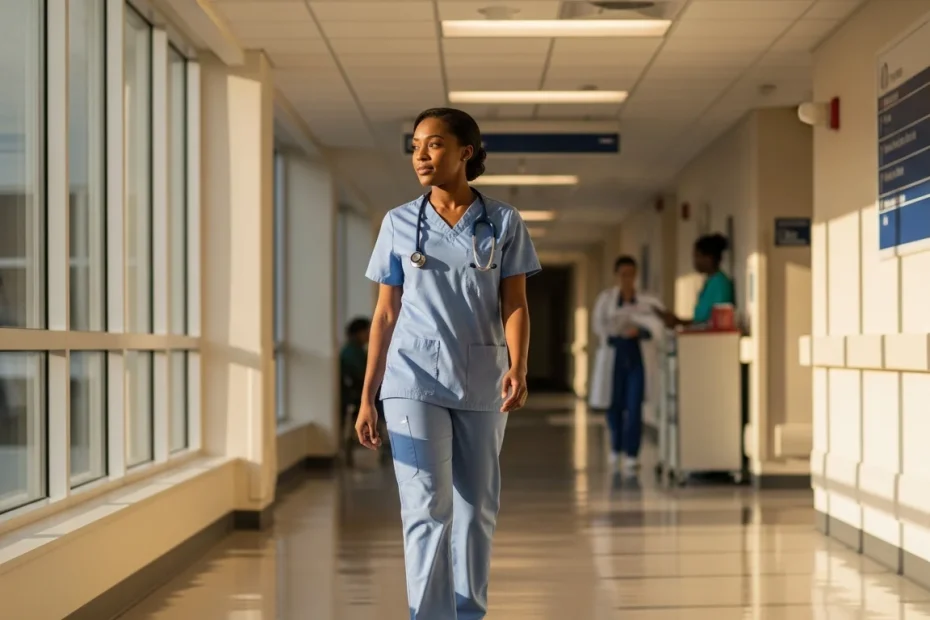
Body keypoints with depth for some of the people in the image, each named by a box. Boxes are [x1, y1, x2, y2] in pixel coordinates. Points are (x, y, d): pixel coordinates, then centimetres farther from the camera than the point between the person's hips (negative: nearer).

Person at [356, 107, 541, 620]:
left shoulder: (503, 222, 2)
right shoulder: (399, 224, 4)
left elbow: (515, 305, -1)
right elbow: (385, 314, 6)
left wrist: (518, 369, -19)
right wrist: (367, 397, 4)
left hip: (481, 383, 1)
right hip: (414, 381, -1)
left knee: (477, 509, 9)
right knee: (428, 508, -10)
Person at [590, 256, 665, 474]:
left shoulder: (645, 301, 5)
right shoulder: (606, 297, 3)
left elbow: (655, 326, -1)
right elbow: (599, 326, -3)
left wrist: (639, 330, -20)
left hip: (634, 353, 0)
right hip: (613, 352, 0)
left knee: (634, 405, -9)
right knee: (614, 404, 6)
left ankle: (631, 454, -7)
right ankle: (617, 447, 29)